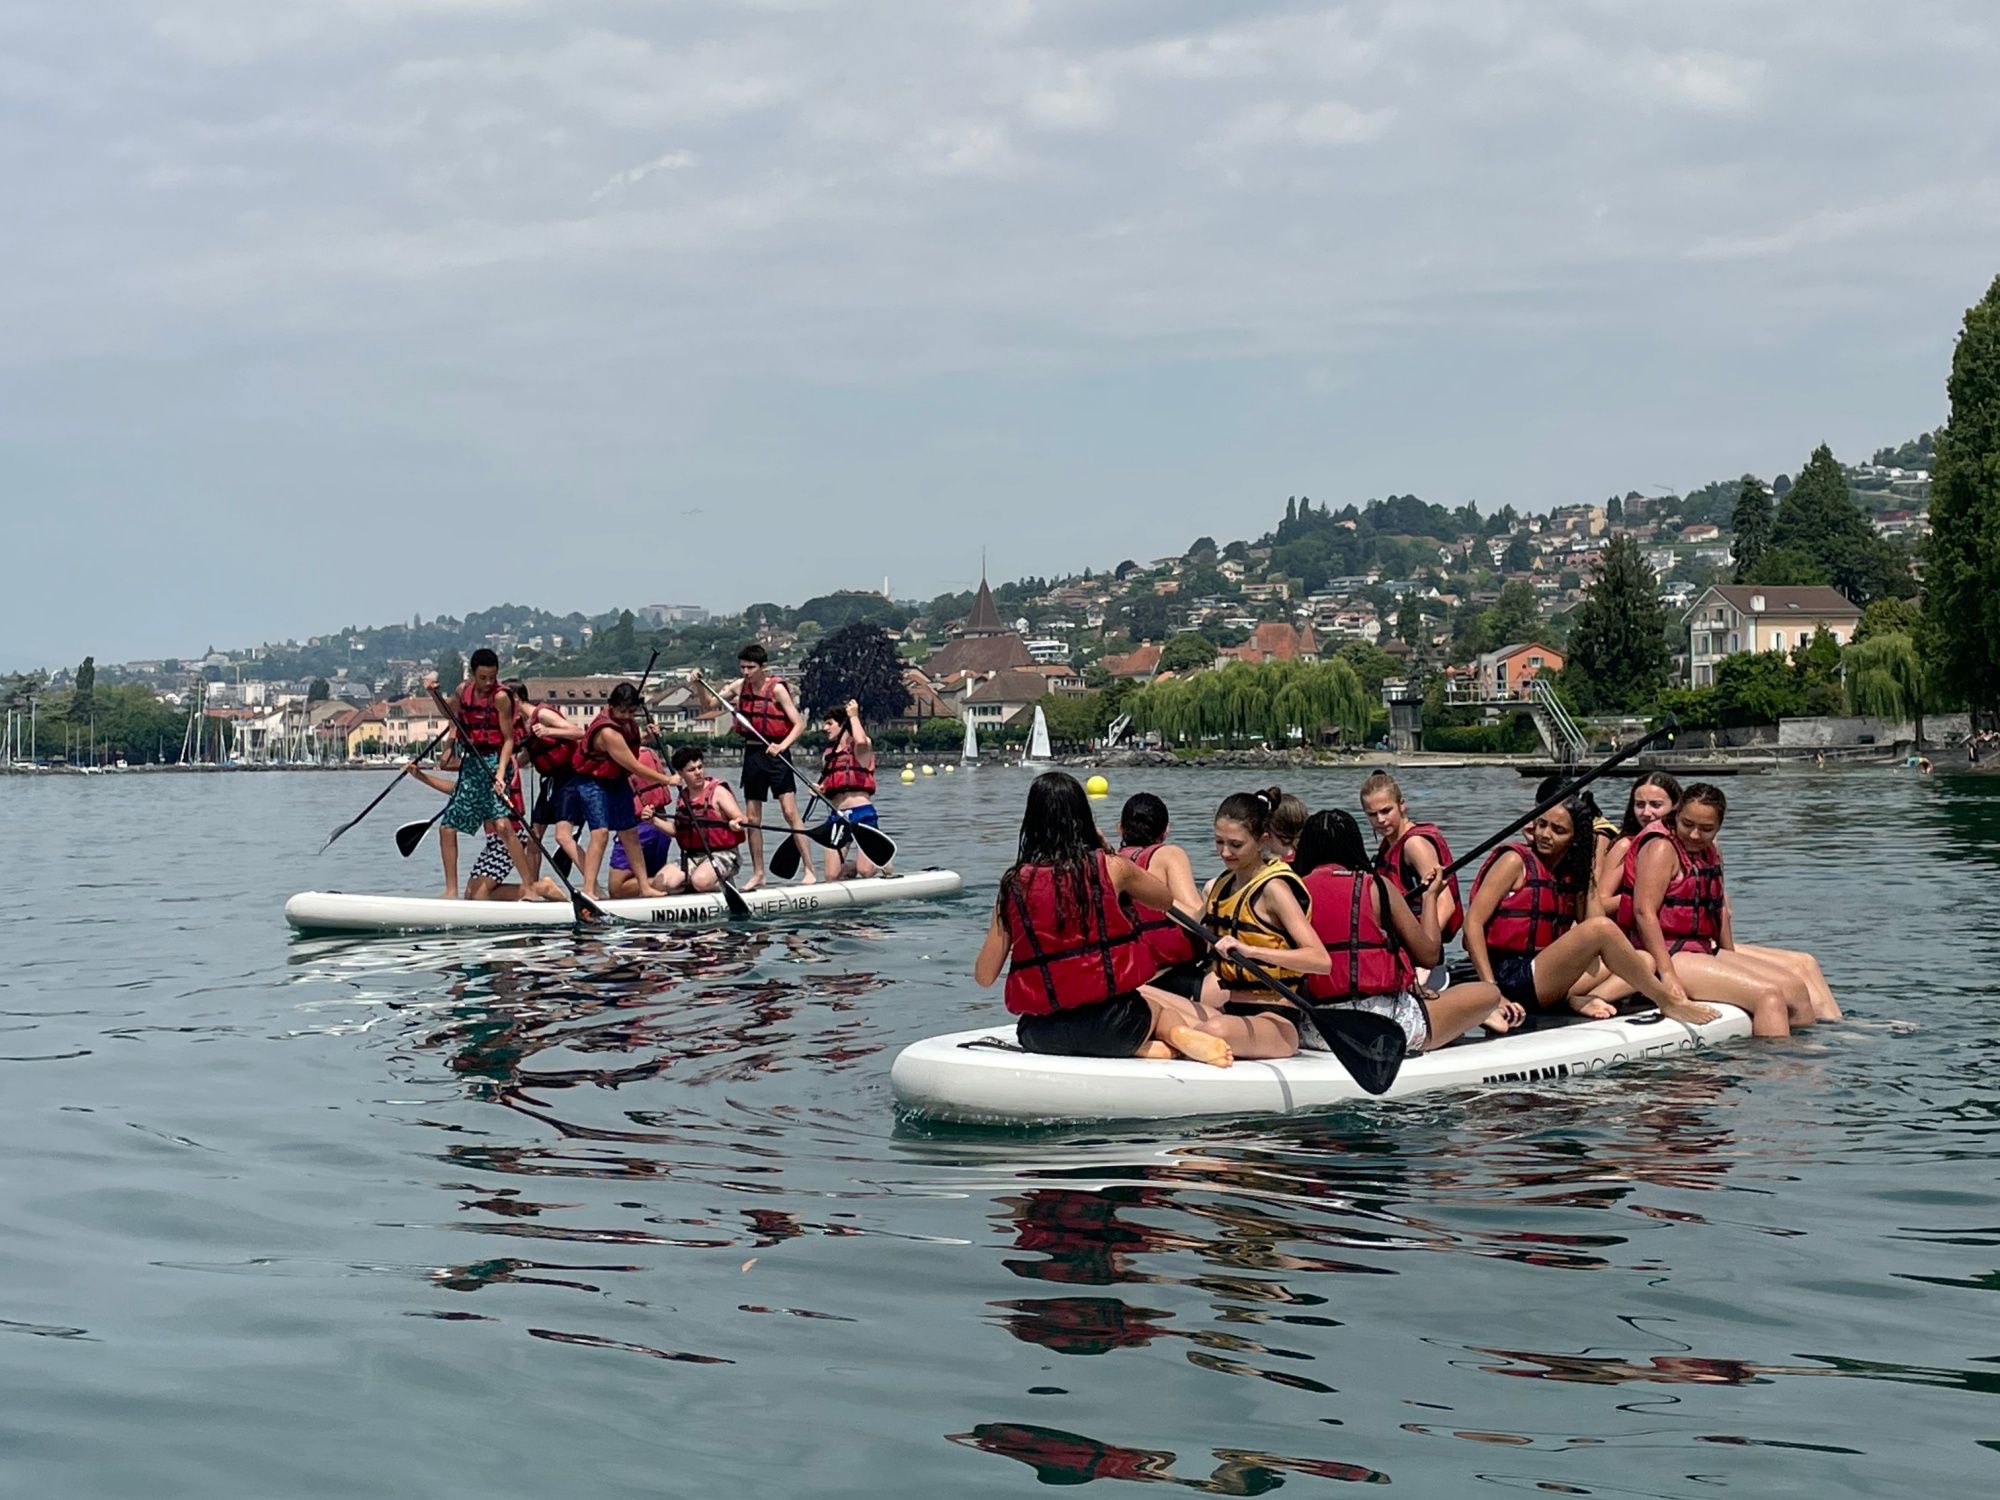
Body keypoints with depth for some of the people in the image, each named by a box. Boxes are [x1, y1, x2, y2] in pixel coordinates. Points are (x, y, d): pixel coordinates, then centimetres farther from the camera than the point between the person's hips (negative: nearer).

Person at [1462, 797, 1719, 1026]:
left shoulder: (1571, 875, 15)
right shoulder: (1516, 861, -5)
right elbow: (1473, 923, -14)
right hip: (1512, 978, -8)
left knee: (1645, 960, 11)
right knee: (1602, 928, -23)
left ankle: (1580, 998, -19)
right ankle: (1667, 1002, -9)